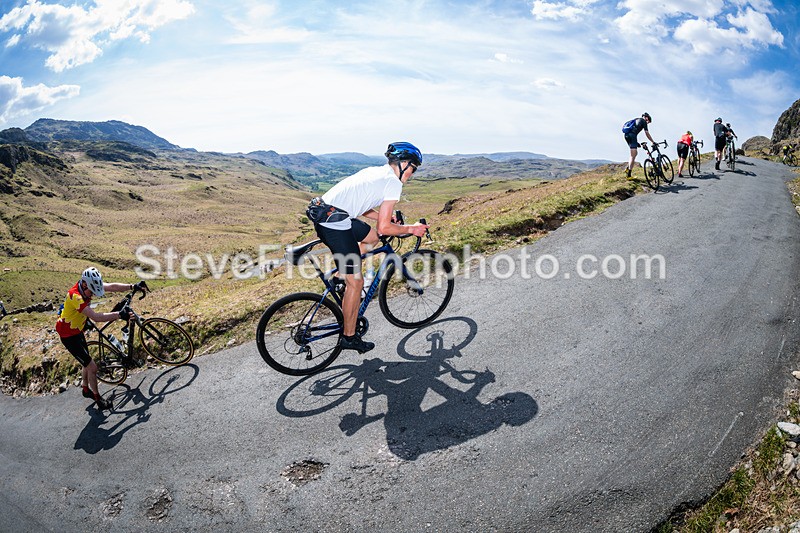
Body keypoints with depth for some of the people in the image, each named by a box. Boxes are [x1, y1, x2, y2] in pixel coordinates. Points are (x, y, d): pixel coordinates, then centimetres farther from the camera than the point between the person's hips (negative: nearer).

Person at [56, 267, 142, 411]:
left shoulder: (88, 287, -12)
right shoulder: (75, 296, -36)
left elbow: (112, 287, -14)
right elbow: (96, 317, -44)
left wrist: (133, 287, -25)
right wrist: (119, 314, -49)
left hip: (77, 330, 9)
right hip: (68, 336, -9)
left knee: (87, 362, 23)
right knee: (92, 367, -6)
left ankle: (86, 390, 45)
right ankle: (98, 399, 11)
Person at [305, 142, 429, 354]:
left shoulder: (374, 171, 20)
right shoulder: (393, 182, -6)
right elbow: (384, 227, -9)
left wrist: (387, 217, 27)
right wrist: (411, 229, 4)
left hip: (322, 214, 9)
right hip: (335, 223, -9)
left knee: (372, 237, 28)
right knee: (356, 283, 1)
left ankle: (345, 277, 22)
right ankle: (349, 337, 14)